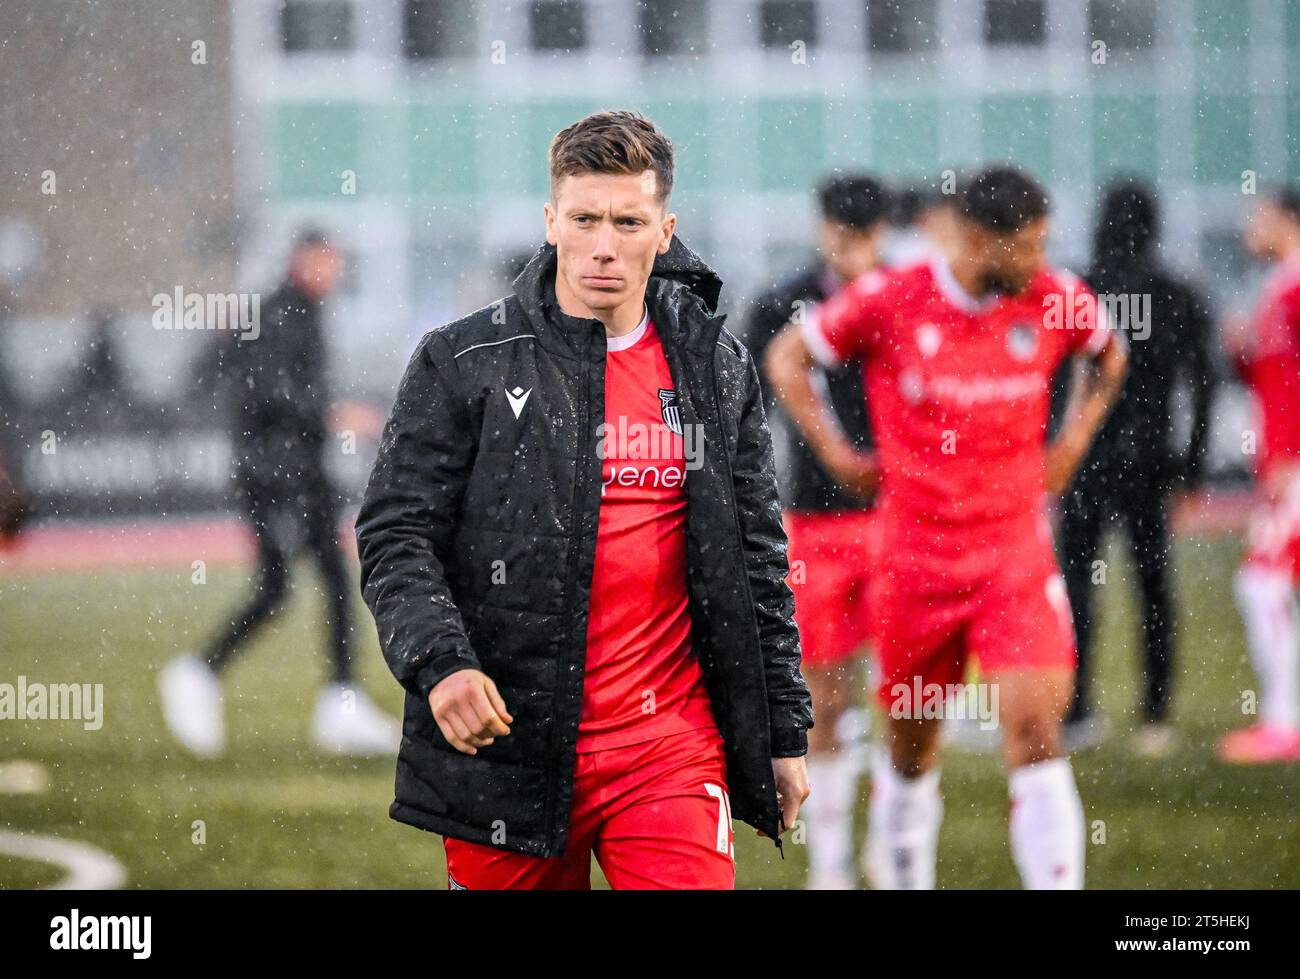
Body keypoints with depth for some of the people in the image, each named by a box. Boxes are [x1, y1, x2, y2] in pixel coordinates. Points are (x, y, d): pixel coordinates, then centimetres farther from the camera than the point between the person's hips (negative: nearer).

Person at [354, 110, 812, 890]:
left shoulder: (717, 369, 9)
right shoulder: (464, 364, 0)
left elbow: (758, 561, 15)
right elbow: (395, 537, -3)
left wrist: (785, 733, 14)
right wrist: (439, 659, -21)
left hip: (670, 747, 2)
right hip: (508, 749, -1)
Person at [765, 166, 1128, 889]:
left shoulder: (1054, 301, -3)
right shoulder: (888, 301, -9)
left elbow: (1108, 355, 20)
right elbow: (787, 356, 5)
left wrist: (1072, 445, 10)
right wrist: (836, 454, 1)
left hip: (1017, 551, 0)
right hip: (915, 552, 0)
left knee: (1036, 732, -15)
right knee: (913, 743, 11)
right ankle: (903, 874, 34)